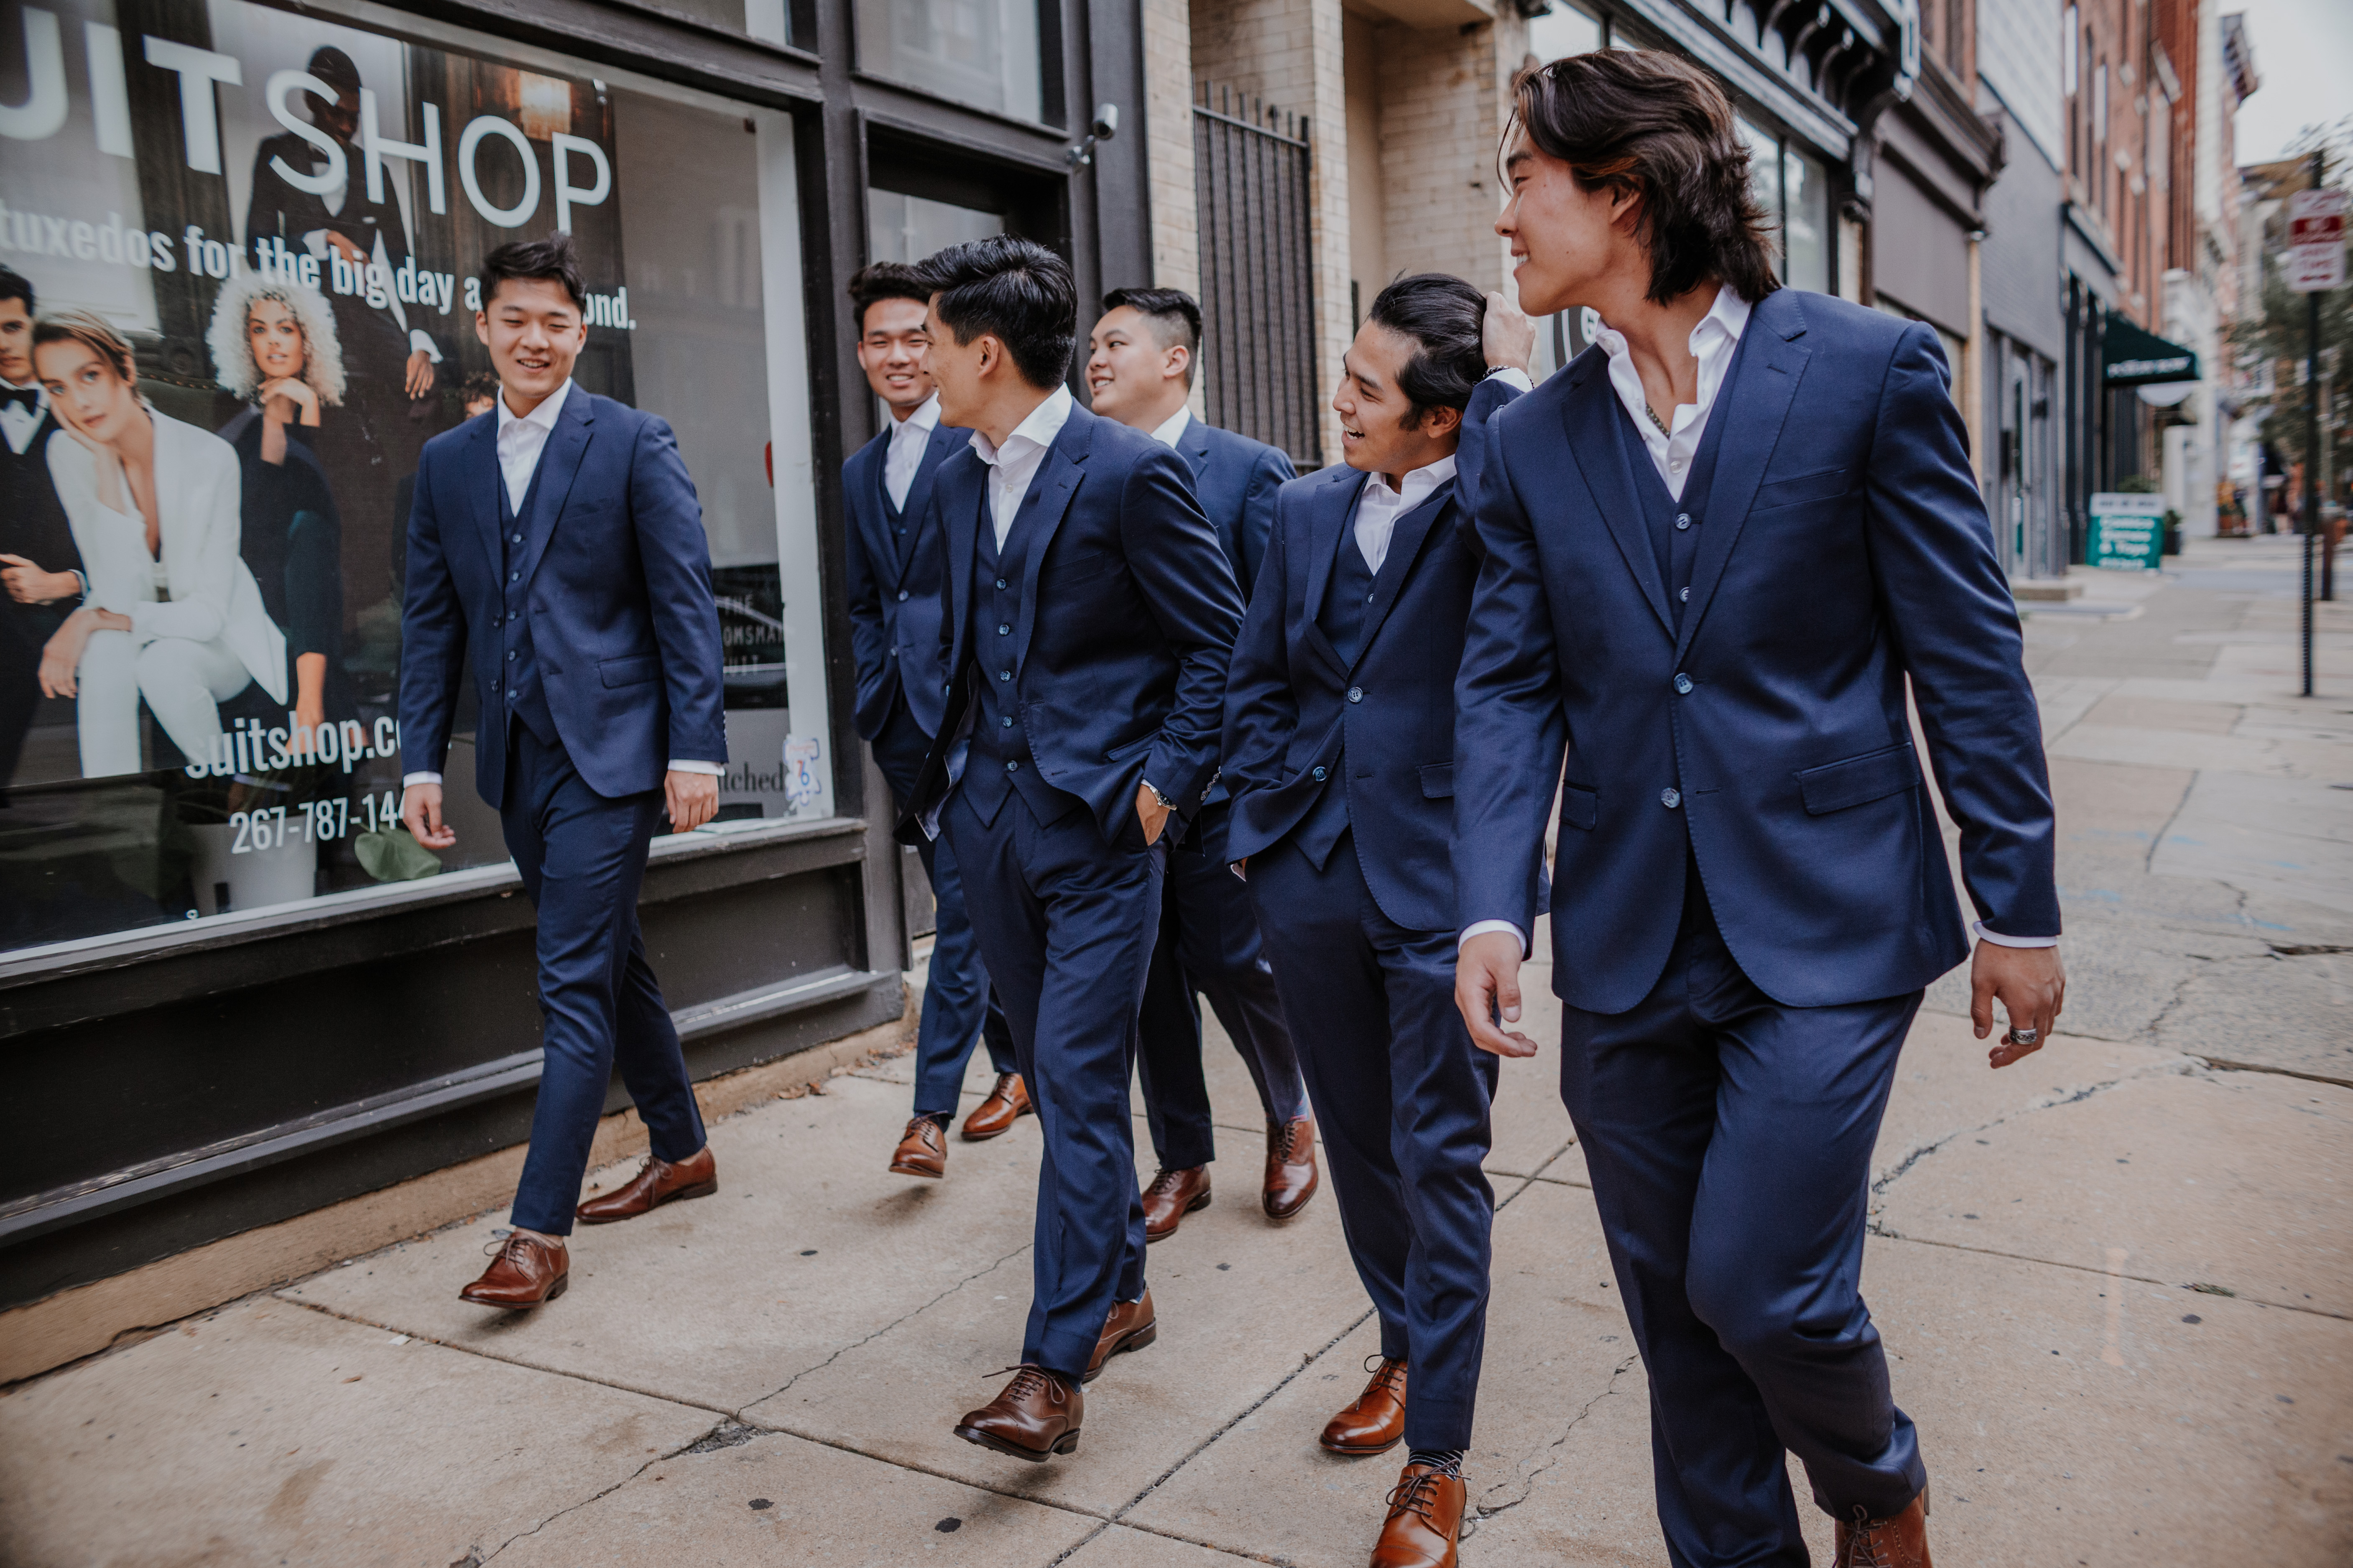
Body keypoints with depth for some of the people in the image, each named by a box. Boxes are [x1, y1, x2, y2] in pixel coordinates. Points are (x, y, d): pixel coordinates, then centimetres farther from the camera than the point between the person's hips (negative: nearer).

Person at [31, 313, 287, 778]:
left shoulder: (209, 456, -21)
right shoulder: (69, 454, -11)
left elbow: (209, 612, -19)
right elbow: (117, 597, -21)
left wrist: (93, 619, -29)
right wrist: (105, 466, -24)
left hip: (220, 641, -2)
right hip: (141, 633, 2)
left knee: (163, 662, -33)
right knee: (106, 647, -31)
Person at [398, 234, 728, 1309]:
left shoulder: (634, 443, -3)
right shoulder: (447, 463, 11)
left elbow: (685, 603, -6)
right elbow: (431, 622, 12)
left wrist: (696, 748, -12)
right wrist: (421, 760, 6)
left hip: (609, 749, -6)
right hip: (518, 759, 6)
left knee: (577, 981, -7)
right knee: (609, 962, 16)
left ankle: (540, 1230, -2)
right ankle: (681, 1150, 32)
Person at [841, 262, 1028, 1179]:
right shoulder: (861, 473, 17)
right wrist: (873, 687, 10)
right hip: (902, 712, 7)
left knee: (965, 904, -6)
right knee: (965, 899, 14)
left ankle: (932, 1110, -2)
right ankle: (1018, 1066, 28)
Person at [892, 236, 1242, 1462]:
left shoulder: (1129, 473, -10)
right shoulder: (956, 486, 12)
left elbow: (1222, 637, -7)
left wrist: (1168, 779, -11)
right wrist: (947, 778, 12)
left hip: (1100, 821, -7)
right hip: (990, 817, 8)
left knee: (1079, 1086, -6)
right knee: (1054, 1076, 15)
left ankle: (1055, 1363, 1)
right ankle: (1119, 1292, 32)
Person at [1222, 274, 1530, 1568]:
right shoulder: (1306, 511, 8)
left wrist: (1508, 379, -20)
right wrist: (1256, 827, 7)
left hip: (1442, 885, -5)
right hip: (1312, 875, 6)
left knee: (1440, 1161, 2)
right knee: (1359, 1144, 19)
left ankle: (1436, 1460, 16)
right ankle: (1405, 1350, 42)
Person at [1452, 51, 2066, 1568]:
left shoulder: (1870, 368, -5)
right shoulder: (1537, 439, 5)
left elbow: (1968, 652, -3)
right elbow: (1510, 685, 2)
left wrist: (2020, 903, -2)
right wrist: (1492, 905, -12)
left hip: (1824, 926, -4)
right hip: (1626, 943, 4)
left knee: (1763, 1284, -5)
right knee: (1676, 1308, 13)